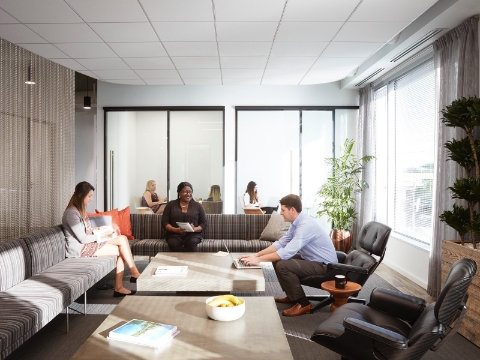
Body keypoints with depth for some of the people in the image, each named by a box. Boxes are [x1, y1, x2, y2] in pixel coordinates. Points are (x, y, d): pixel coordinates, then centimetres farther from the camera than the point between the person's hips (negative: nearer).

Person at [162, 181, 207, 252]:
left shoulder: (198, 206, 12)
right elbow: (164, 223, 6)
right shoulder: (171, 205, 11)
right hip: (175, 234, 1)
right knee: (173, 243, -34)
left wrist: (194, 229, -13)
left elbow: (204, 224, 9)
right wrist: (175, 229, -13)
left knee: (192, 242, -35)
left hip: (193, 235, 0)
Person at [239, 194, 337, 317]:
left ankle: (303, 303, -8)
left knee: (282, 265, -23)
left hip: (324, 265, -10)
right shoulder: (297, 223, 3)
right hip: (311, 259, 10)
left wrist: (259, 260, -27)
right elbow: (280, 243, 5)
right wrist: (256, 255, -4)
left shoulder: (306, 225, -28)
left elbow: (287, 252, -33)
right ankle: (292, 296, 21)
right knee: (277, 259, 8)